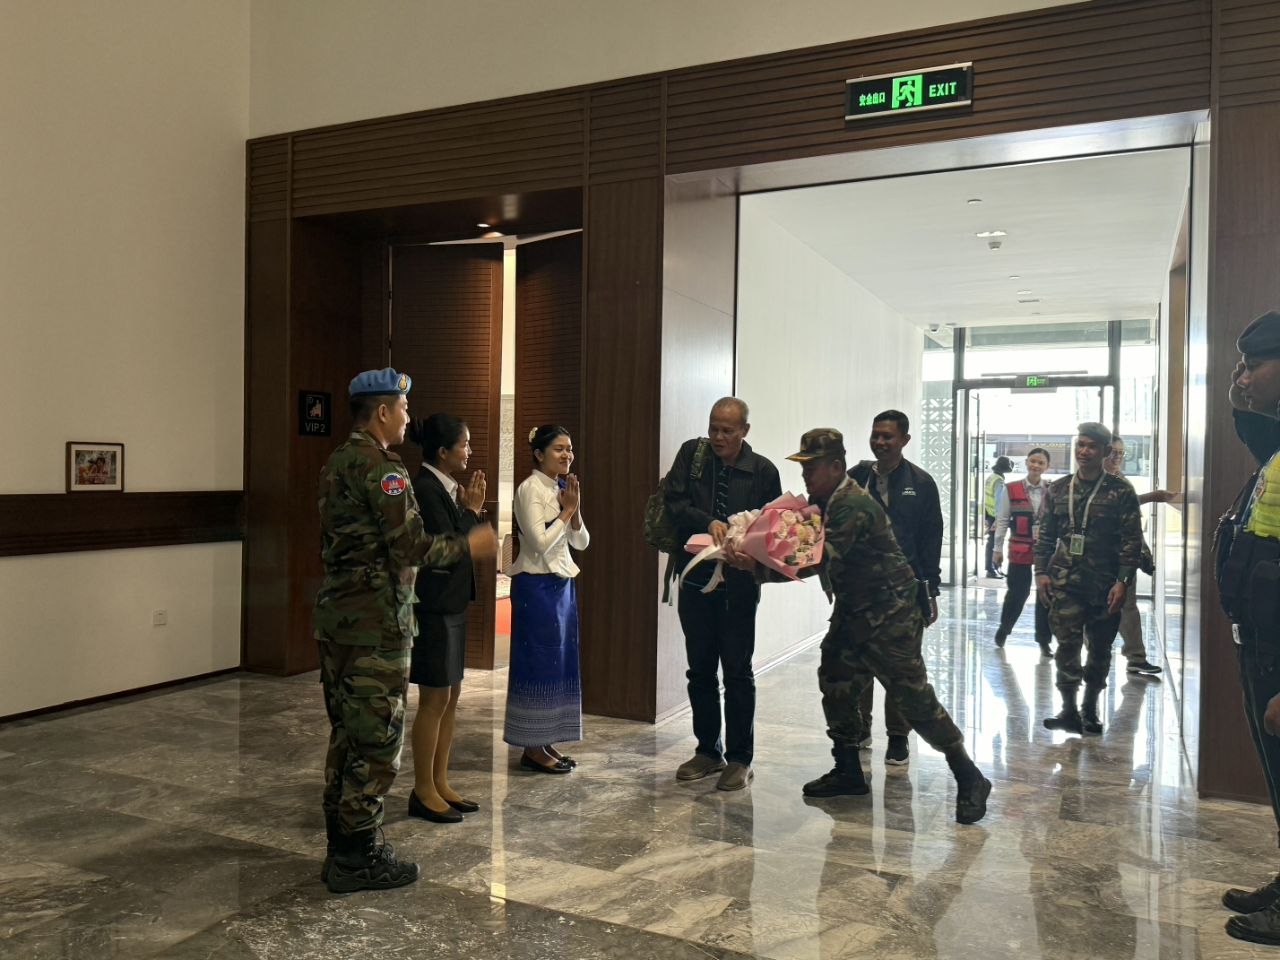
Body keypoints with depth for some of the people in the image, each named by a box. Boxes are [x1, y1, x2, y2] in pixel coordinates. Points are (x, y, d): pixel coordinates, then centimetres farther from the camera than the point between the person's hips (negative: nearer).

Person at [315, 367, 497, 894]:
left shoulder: (336, 463, 13)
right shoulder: (381, 467, -16)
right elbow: (412, 547, -21)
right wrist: (468, 545, -5)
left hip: (335, 617, 10)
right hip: (375, 625, -10)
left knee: (346, 735, 16)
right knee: (378, 742, 0)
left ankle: (342, 848, 26)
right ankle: (358, 859, 10)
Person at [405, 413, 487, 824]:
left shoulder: (445, 487, 11)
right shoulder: (425, 488, -17)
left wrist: (472, 509, 1)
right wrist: (471, 510, -10)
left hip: (452, 604, 10)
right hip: (434, 607, -10)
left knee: (450, 698, 14)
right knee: (434, 699, 0)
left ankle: (440, 783, 25)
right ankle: (423, 792, 13)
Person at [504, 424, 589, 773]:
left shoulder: (562, 489, 12)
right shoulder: (530, 489, -12)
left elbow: (581, 542, 10)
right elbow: (541, 542, -20)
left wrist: (575, 509, -6)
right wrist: (566, 511, -12)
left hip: (563, 584, 9)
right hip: (537, 586, -8)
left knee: (559, 661, 11)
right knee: (538, 661, -2)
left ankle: (547, 742, 21)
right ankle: (532, 748, 8)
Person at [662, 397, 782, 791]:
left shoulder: (763, 471, -4)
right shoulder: (691, 453, 2)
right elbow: (674, 502, -7)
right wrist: (708, 523, -22)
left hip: (738, 585, -3)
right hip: (696, 581, 3)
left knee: (738, 672, 2)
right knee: (700, 670, 12)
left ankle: (739, 759, 14)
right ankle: (708, 751, 26)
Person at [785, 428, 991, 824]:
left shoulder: (853, 503, -21)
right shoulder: (821, 502, 9)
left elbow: (825, 557, -29)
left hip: (890, 613, -10)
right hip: (854, 611, 10)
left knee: (913, 696, -7)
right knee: (835, 683, 10)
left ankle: (970, 780, 6)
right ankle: (848, 772, 24)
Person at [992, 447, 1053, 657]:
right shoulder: (1011, 490, -3)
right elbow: (1002, 521, 1)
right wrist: (998, 549, 0)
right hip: (1020, 549, -2)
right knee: (1018, 592, 4)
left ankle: (1044, 639, 18)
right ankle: (1004, 628, 30)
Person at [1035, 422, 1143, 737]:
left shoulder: (1121, 491, -1)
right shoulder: (1057, 490, 8)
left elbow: (1132, 541, -4)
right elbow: (1045, 536, 11)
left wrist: (1123, 581, -11)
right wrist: (1041, 572, 2)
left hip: (1105, 584, -1)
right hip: (1065, 582, 1)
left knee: (1100, 649, 9)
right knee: (1067, 645, -7)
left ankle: (1090, 710, 23)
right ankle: (1069, 709, 2)